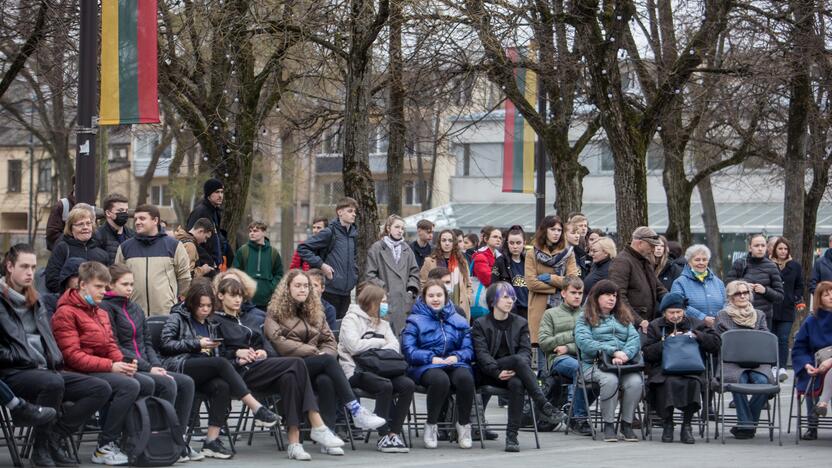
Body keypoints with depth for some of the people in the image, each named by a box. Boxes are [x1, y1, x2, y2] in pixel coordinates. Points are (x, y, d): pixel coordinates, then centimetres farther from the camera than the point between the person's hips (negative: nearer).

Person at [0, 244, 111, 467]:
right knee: (53, 382, -39)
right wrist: (22, 359, -15)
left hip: (46, 371, 8)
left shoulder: (34, 301, 23)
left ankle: (55, 438, -11)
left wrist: (55, 363, 10)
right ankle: (41, 449, -22)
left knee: (101, 389, -10)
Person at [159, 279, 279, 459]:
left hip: (203, 373, 5)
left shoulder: (211, 325, 29)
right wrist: (197, 344, -7)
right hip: (178, 366, -5)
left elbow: (215, 355, 28)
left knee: (222, 386, -32)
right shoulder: (178, 317, 13)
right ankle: (257, 409, -35)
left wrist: (212, 348, 3)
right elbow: (166, 343, -1)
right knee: (221, 363, -31)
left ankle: (212, 439, -37)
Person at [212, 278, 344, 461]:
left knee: (289, 378, -31)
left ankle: (294, 443, -41)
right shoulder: (216, 321, 12)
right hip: (240, 370, -6)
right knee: (296, 364, -26)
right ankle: (319, 427, -33)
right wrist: (238, 353, -13)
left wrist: (263, 352, 5)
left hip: (258, 365, 6)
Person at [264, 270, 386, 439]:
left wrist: (325, 354, -8)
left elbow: (330, 341, 16)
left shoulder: (315, 311, 23)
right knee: (328, 361, -32)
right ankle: (356, 411, -39)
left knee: (326, 381, -34)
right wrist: (314, 352, -11)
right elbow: (279, 343, -8)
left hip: (315, 365, 4)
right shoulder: (276, 312, 8)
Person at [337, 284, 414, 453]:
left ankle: (394, 433, -19)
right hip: (356, 370, -7)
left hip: (378, 369, 7)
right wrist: (380, 343, -1)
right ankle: (383, 436, -27)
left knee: (408, 385, -20)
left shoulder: (382, 322, 23)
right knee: (385, 386, -34)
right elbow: (354, 346, -14)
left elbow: (394, 345, 11)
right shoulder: (351, 319, 1)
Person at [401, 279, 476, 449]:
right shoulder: (415, 320, 9)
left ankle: (464, 425, -17)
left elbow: (468, 348, 12)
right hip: (425, 367, -3)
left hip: (455, 364, 3)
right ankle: (430, 426, -20)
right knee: (441, 379, -39)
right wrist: (432, 358, -15)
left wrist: (456, 357, -10)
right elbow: (408, 350, -3)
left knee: (465, 377, -34)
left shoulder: (458, 320, 19)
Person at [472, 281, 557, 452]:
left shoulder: (520, 323, 19)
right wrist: (498, 372, -21)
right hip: (489, 375, -3)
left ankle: (512, 435, -38)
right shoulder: (480, 324, 10)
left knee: (517, 384, -36)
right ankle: (542, 403, -39)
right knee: (518, 359, -34)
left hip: (513, 373, 3)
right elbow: (481, 353, -4)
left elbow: (526, 350, 6)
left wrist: (517, 370, -16)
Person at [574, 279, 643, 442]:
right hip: (595, 364, -3)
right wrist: (613, 352, -16)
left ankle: (627, 424, -16)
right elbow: (584, 342, -7)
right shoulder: (585, 318, 11)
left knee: (635, 381, -29)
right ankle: (608, 425, -23)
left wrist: (625, 354, -14)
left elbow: (634, 339, 9)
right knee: (610, 380, -36)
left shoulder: (623, 317, 25)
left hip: (625, 363, 3)